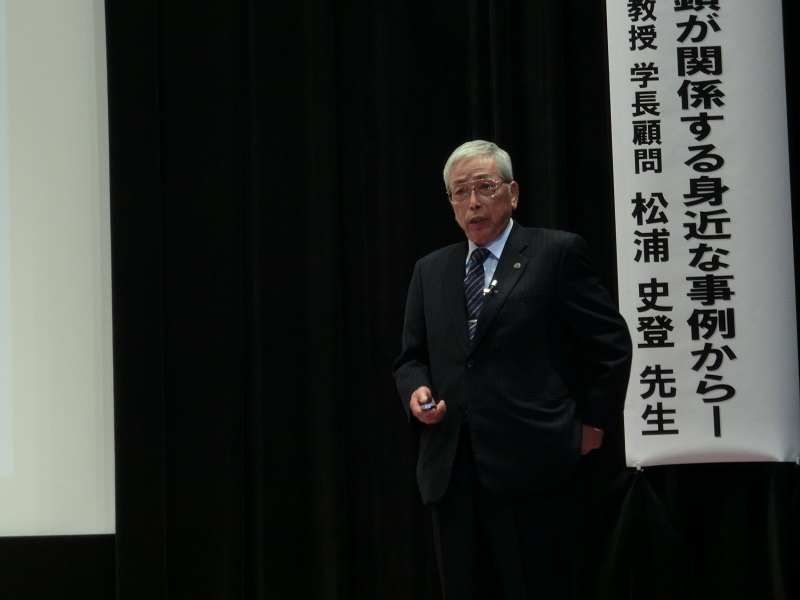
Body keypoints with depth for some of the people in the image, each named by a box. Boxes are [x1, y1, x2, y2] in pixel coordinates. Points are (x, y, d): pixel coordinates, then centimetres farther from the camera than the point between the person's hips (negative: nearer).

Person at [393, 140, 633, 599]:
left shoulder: (557, 253, 1)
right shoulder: (431, 270, 16)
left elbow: (612, 342, 3)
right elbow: (411, 358, 20)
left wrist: (594, 421, 2)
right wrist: (417, 391, -1)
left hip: (530, 463, -5)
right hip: (450, 469, 5)